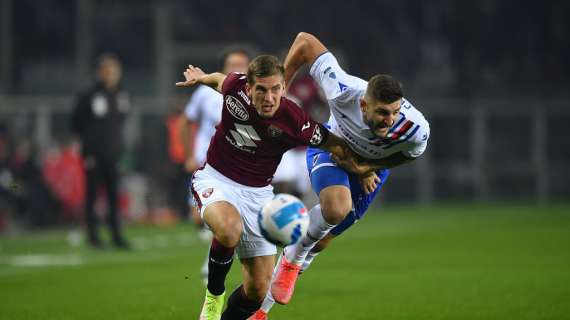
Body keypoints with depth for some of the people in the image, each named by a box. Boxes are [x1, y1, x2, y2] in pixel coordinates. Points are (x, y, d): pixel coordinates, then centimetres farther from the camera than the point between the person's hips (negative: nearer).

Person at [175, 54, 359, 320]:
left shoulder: (294, 122, -21)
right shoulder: (235, 87, -17)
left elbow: (337, 147, -5)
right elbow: (221, 80, 10)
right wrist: (201, 78, 26)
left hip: (257, 192, 1)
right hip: (215, 178, -1)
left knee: (259, 288, -3)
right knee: (229, 229, -36)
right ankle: (214, 296, -10)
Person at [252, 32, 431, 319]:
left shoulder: (416, 130, -37)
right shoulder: (343, 91, -41)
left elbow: (404, 156, -11)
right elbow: (305, 41, -29)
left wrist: (367, 168, -24)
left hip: (373, 164, 2)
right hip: (331, 146, -2)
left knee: (321, 240, 8)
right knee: (336, 208, -34)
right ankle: (291, 259, -2)